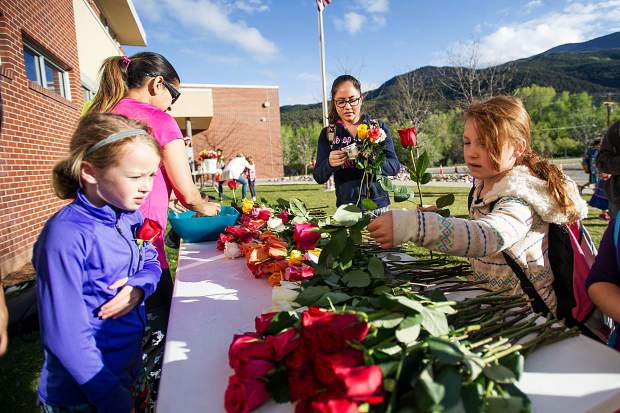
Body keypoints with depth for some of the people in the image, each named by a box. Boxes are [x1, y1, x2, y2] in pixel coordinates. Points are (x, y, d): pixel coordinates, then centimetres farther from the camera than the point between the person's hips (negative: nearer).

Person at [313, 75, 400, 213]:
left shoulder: (379, 127, 2)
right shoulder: (327, 133, 4)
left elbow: (394, 167, -4)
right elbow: (319, 177, 1)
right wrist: (329, 163, -20)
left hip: (378, 206, 0)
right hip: (346, 208, 1)